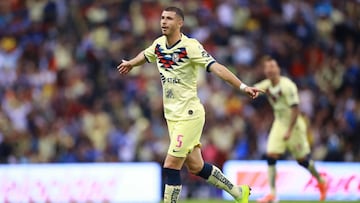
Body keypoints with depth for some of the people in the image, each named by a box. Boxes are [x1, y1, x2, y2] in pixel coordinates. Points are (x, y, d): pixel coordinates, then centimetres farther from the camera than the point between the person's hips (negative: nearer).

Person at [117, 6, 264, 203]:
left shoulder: (190, 46, -15)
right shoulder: (159, 44, 6)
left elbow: (216, 67, -23)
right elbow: (145, 55, 30)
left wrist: (242, 86, -33)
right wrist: (130, 63, 50)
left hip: (189, 115, -7)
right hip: (172, 116, 7)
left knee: (170, 166, -11)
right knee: (195, 167, 12)